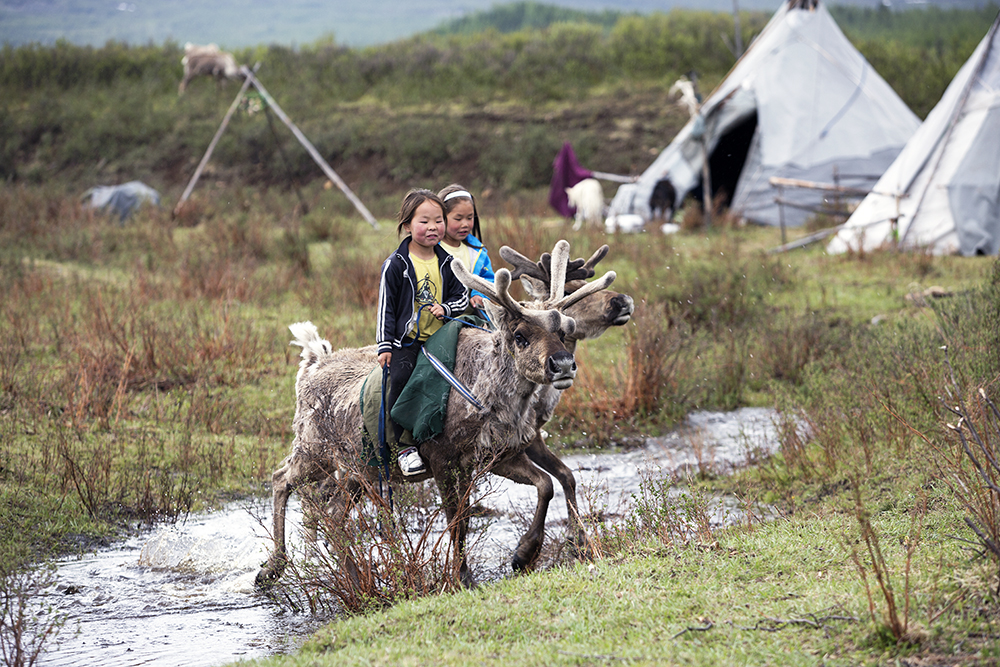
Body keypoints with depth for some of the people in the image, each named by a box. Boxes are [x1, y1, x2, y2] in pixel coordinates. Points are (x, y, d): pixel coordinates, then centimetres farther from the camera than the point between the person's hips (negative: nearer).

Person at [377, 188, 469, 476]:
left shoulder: (447, 263, 8)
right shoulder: (395, 265, -3)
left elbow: (461, 296, 14)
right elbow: (386, 306, -2)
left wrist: (445, 308, -9)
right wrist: (384, 345, -5)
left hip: (439, 338, 3)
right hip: (406, 340, -3)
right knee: (401, 379, -24)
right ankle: (405, 445, -15)